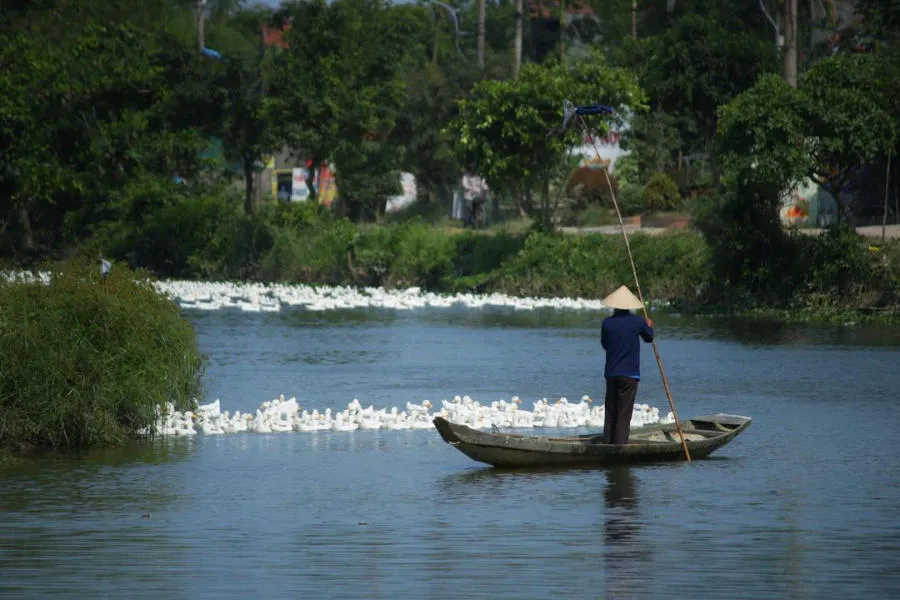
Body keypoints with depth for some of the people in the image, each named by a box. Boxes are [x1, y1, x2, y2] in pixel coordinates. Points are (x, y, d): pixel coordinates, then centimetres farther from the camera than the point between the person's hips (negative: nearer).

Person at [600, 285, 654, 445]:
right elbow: (649, 338, 12)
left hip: (611, 373, 2)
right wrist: (649, 327, 32)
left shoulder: (607, 323, -3)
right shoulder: (638, 322, -7)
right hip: (629, 374, -2)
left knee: (610, 413, 11)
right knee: (624, 414, -2)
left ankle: (608, 444, 11)